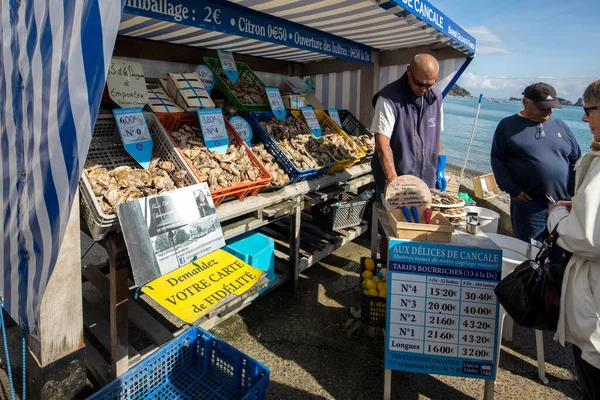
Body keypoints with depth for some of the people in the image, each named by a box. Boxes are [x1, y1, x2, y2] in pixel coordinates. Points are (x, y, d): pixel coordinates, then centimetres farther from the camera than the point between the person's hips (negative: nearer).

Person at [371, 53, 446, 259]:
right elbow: (382, 142, -21)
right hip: (394, 181, -5)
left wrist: (439, 168, 11)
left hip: (425, 180, 6)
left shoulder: (435, 97, 7)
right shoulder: (389, 98, -14)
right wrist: (393, 179, -29)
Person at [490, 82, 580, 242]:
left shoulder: (560, 126, 11)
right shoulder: (508, 125, 1)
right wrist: (512, 190, -10)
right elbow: (497, 160, -3)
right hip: (528, 205, -3)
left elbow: (575, 160, 15)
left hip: (563, 205, 4)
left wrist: (572, 193, 6)